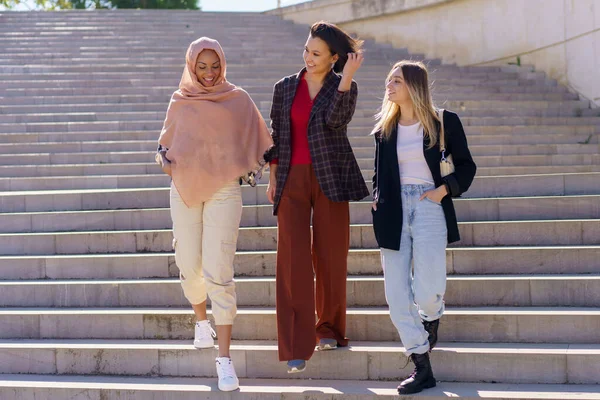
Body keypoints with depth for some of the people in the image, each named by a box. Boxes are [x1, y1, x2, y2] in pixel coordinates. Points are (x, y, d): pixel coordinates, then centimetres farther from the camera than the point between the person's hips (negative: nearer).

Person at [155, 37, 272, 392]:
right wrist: (165, 161, -1)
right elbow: (166, 143, 19)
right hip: (185, 190, 3)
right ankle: (202, 321, 39)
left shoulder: (239, 100, 1)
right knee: (190, 267, 8)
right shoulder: (180, 103, 8)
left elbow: (259, 141, 6)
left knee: (218, 273, -10)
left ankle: (225, 357, -8)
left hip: (224, 192, -3)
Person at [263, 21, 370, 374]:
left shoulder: (345, 88, 3)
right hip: (292, 180, 1)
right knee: (293, 258, -9)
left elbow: (336, 119, -17)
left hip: (330, 178, -1)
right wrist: (273, 176, 8)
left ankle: (329, 328, 24)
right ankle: (297, 347, -10)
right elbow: (276, 133, 13)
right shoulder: (285, 88, 9)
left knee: (331, 256, 3)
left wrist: (347, 78, -21)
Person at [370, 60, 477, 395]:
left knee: (427, 293, -13)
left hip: (429, 208, -3)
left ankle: (431, 319, 27)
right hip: (393, 213, 4)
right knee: (397, 297, -2)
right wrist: (378, 199, 5)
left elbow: (466, 166, 6)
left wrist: (444, 189, -8)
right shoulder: (385, 128, 10)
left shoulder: (444, 122, 0)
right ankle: (423, 370, 8)